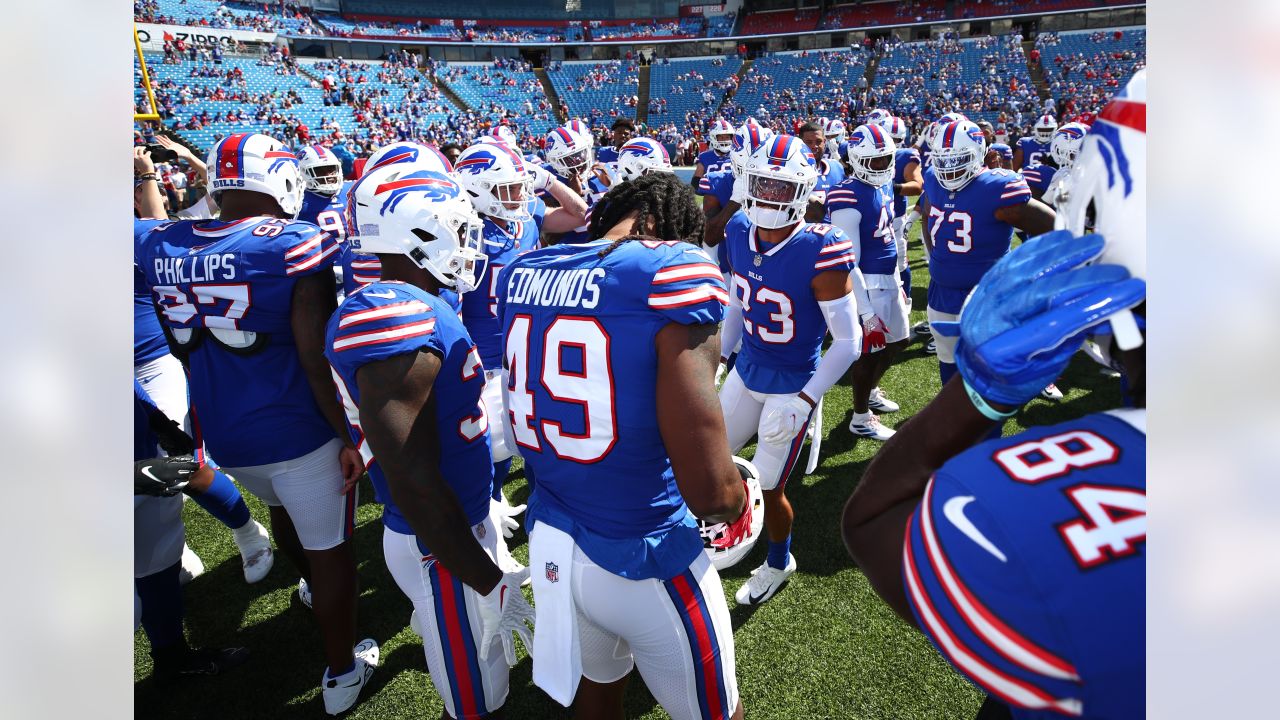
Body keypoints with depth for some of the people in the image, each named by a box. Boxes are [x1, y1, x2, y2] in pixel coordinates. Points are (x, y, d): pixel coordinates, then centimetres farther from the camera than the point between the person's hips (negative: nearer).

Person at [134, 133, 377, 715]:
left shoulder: (161, 245, -3)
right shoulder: (297, 246, -18)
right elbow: (317, 358, -20)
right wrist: (350, 436, -12)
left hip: (223, 435, 7)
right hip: (299, 432, -6)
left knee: (283, 507, 34)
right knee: (329, 550, 11)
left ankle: (313, 586, 61)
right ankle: (341, 673, 28)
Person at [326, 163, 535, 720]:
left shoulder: (411, 305, 4)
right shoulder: (398, 323, -28)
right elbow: (413, 485, -28)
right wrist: (486, 582, -19)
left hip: (463, 521, 9)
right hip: (441, 548, -9)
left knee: (478, 674, 28)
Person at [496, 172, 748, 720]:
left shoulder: (521, 273, -1)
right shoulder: (675, 273, -21)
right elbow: (708, 491, -24)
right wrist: (735, 501, -1)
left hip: (548, 546, 6)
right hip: (642, 561, -6)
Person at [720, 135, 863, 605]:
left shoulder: (819, 253, -27)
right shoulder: (740, 235, -7)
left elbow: (848, 341, -22)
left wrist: (803, 402, -23)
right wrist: (718, 359, 11)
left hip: (792, 388, -6)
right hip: (746, 373, 6)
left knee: (769, 488, 7)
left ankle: (779, 564, 38)